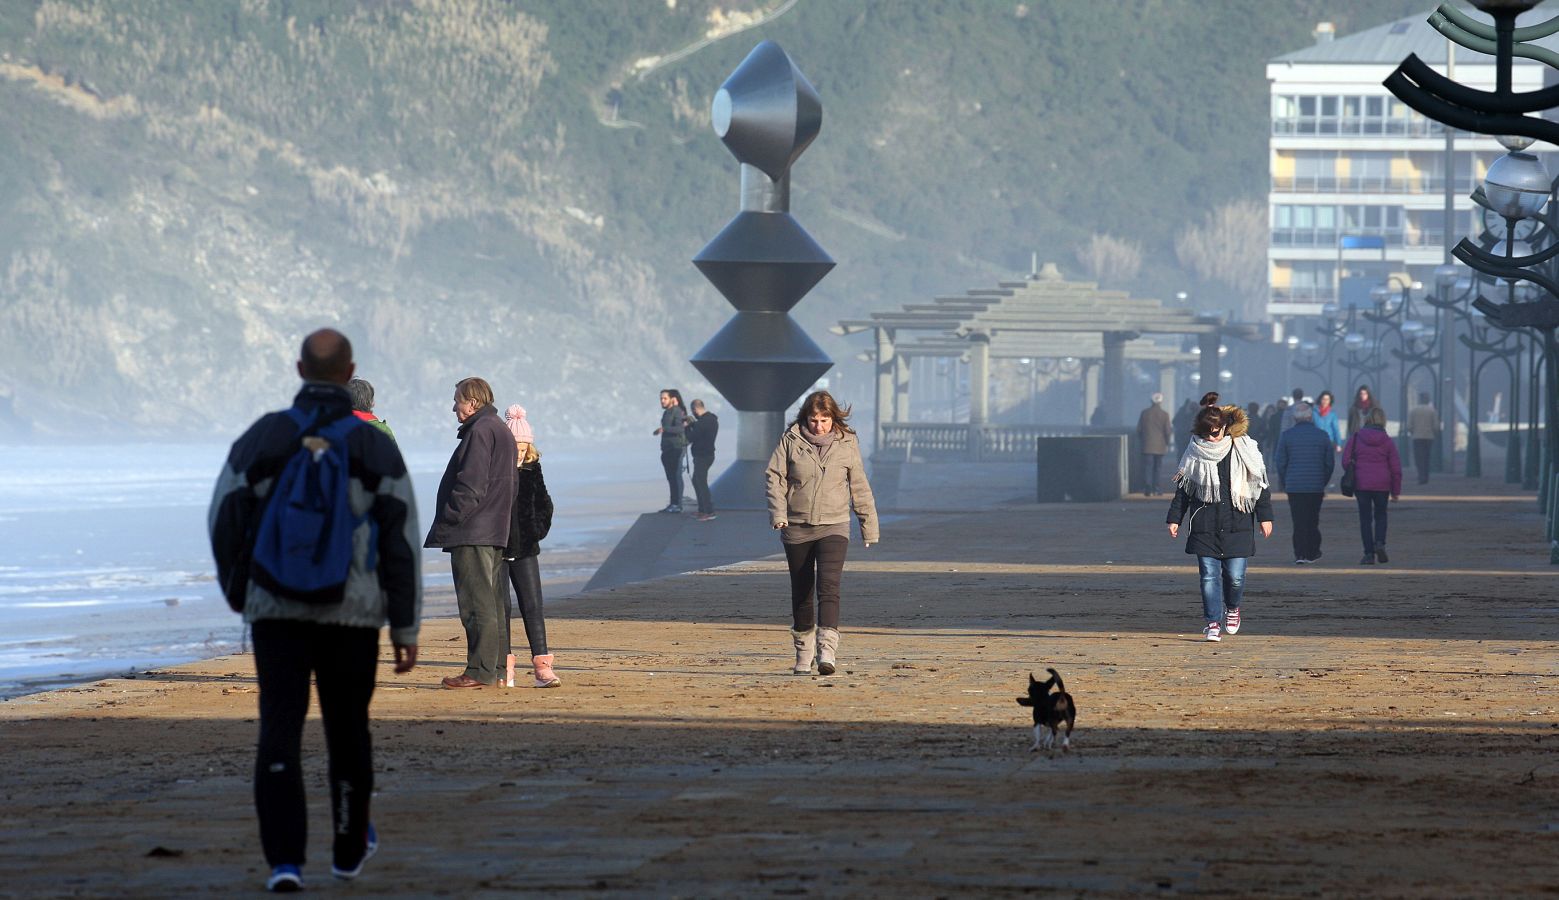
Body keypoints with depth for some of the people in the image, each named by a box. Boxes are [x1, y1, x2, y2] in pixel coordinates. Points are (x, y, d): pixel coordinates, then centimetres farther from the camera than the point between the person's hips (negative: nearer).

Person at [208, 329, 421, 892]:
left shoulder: (261, 439, -3)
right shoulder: (376, 449, -5)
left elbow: (226, 523, 3)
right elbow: (401, 543, -7)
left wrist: (238, 594, 22)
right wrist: (406, 629, -1)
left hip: (278, 610, 0)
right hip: (350, 613, 0)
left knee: (280, 735, -3)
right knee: (347, 729, 17)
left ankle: (285, 860, -17)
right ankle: (349, 848, 34)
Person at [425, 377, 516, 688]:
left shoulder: (480, 432, -12)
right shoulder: (501, 431, 20)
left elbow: (471, 486, -20)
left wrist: (447, 523, -17)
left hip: (472, 534, -11)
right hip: (495, 532, 11)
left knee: (477, 602, -10)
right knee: (493, 601, 12)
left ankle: (480, 671, -11)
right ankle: (495, 669, 14)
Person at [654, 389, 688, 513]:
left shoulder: (677, 412, -10)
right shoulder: (666, 413, 17)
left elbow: (680, 429, -23)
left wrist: (664, 429, -32)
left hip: (676, 448, -9)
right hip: (667, 449, 9)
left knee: (676, 476, -9)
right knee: (671, 478, 9)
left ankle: (677, 505, -10)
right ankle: (673, 504, 11)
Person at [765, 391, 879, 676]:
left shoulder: (847, 443, 1)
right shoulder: (791, 440, 0)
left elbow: (859, 487, 8)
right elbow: (775, 477, 1)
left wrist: (869, 526, 11)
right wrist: (778, 513, -12)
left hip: (833, 527, -2)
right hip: (797, 528, 2)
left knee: (828, 588, -18)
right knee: (801, 593, 10)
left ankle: (827, 651, -27)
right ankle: (803, 654, 23)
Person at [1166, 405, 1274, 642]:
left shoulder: (1243, 451, -1)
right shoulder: (1194, 454, 4)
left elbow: (1260, 484, 6)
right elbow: (1183, 488, 12)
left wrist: (1265, 516, 4)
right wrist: (1174, 519, 10)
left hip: (1237, 526, -1)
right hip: (1204, 528, 1)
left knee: (1235, 576, -3)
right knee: (1209, 576, -4)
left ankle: (1232, 607, 28)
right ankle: (1213, 623, 3)